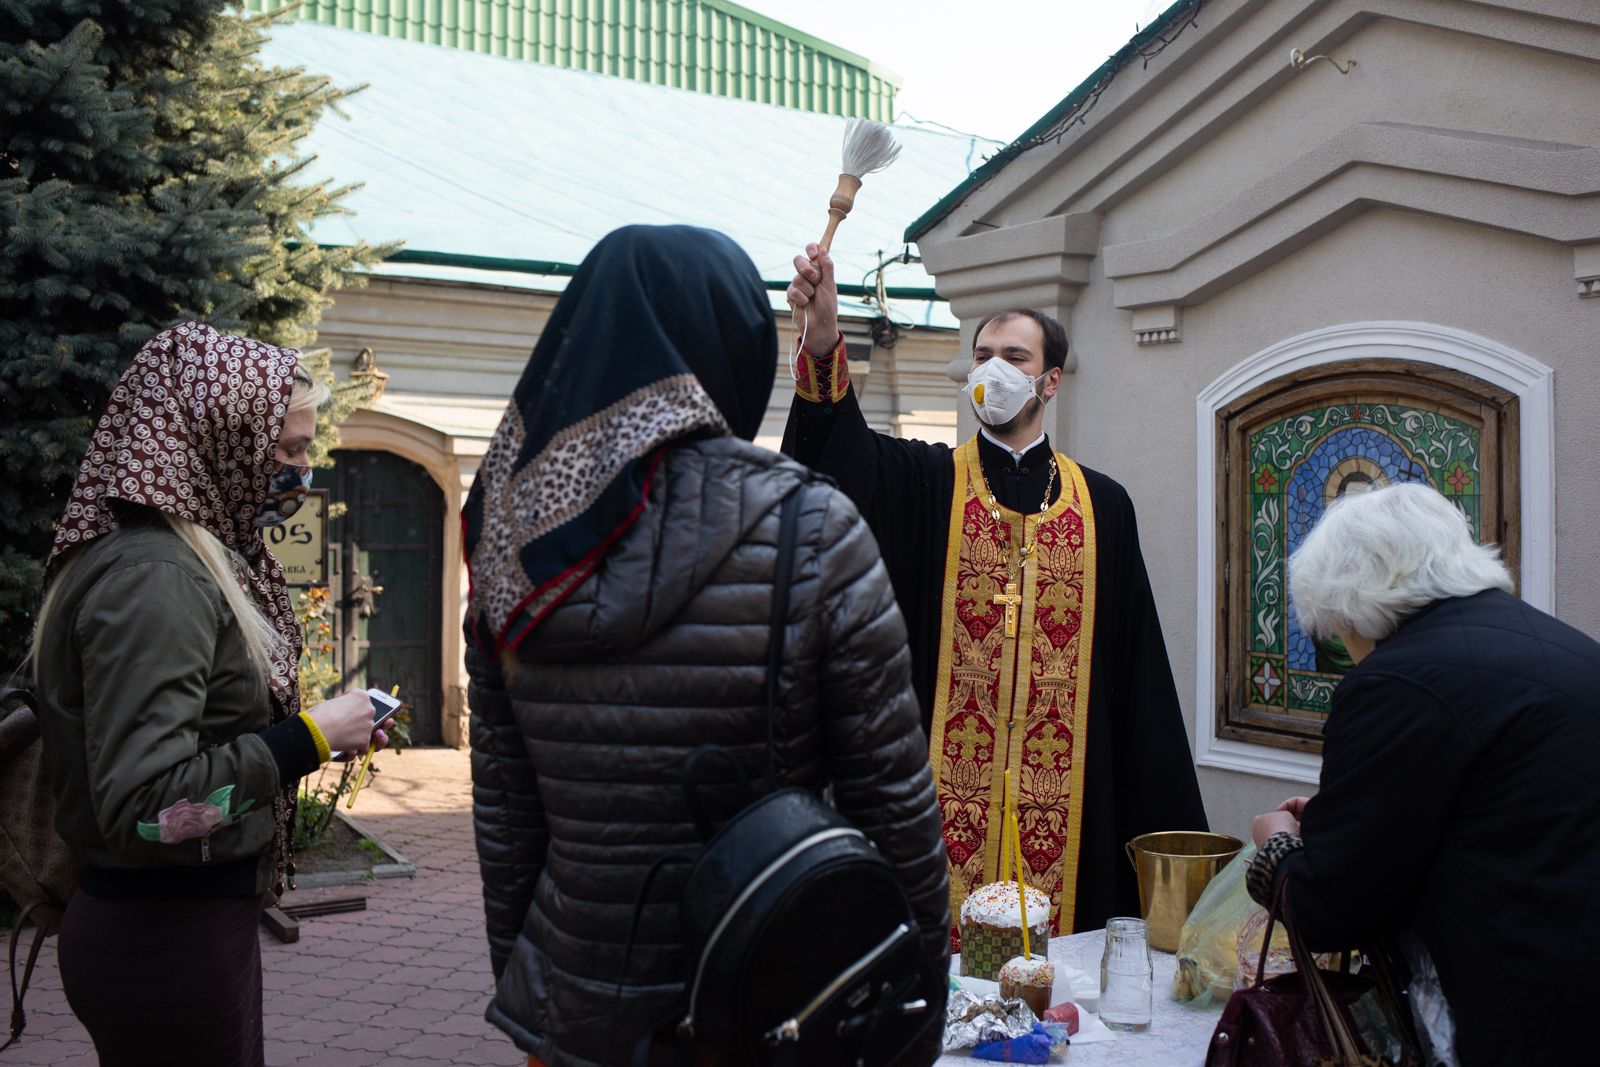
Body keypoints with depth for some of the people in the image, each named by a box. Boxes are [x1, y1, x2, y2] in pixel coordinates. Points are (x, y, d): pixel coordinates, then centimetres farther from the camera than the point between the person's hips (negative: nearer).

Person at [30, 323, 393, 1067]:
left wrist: (319, 729, 2)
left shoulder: (186, 557, 9)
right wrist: (308, 739, -20)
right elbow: (142, 806, -27)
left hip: (189, 921, 9)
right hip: (167, 941, -9)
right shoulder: (154, 578, -21)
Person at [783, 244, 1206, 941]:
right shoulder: (926, 484, 5)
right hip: (944, 791, -1)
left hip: (1062, 791, 2)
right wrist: (824, 346, -36)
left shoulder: (1102, 506, 9)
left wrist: (1164, 821, 5)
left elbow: (1137, 665, 8)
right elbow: (843, 457, -17)